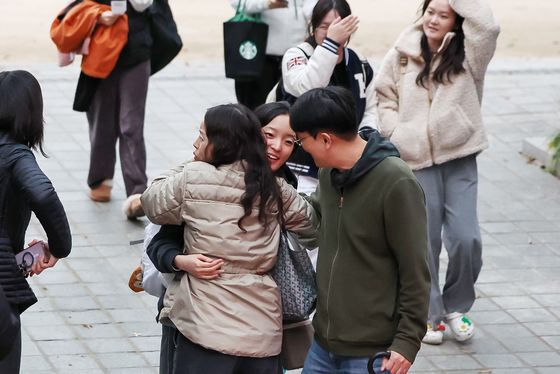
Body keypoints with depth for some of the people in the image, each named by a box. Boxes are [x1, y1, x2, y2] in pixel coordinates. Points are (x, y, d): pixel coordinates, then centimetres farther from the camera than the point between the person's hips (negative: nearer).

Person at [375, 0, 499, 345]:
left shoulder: (466, 55, 1)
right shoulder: (401, 56, 4)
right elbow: (386, 99, 11)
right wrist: (397, 134, -4)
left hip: (460, 160, 0)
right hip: (416, 161, 1)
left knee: (466, 239, -5)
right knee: (424, 241, 5)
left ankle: (456, 306, 19)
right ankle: (429, 314, 19)